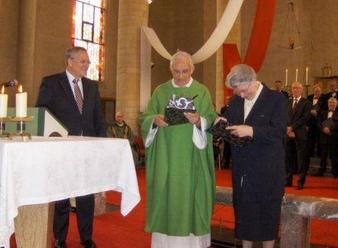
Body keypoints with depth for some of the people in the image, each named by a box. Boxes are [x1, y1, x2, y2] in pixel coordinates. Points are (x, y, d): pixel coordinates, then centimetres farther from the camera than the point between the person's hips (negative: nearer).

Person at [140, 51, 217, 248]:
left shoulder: (202, 91, 4)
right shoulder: (160, 91, 8)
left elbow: (212, 121, -2)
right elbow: (145, 118, 6)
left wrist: (199, 121, -23)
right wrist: (155, 120, -15)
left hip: (192, 158, -1)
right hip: (165, 156, 1)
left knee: (190, 195, 1)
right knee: (165, 193, 2)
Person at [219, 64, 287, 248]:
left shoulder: (276, 99, -9)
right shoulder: (235, 101, 8)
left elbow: (279, 132, -18)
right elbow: (229, 123, 14)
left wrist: (251, 131, -28)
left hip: (266, 171, -5)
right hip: (242, 169, 5)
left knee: (267, 213, 8)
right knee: (243, 211, 14)